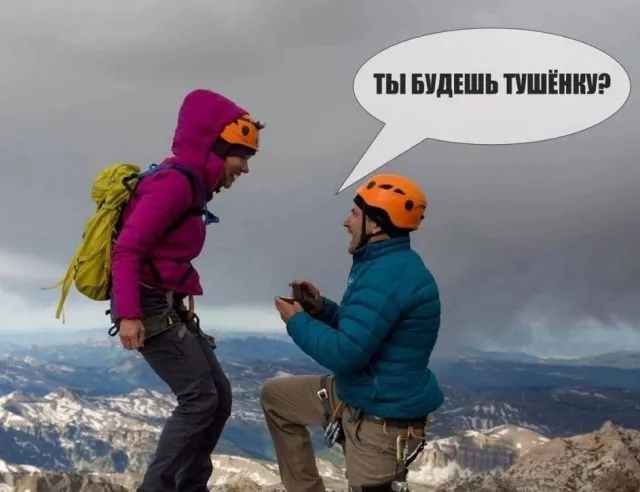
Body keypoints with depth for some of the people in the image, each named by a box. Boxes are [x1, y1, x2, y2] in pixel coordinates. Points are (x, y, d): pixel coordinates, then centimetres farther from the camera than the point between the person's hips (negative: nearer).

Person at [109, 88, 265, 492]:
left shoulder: (189, 186, 17)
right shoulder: (175, 182, -14)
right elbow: (128, 248, -21)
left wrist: (185, 302, 8)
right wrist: (128, 314, -27)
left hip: (170, 309, 10)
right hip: (151, 308, -10)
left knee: (219, 397, 10)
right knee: (199, 398, -11)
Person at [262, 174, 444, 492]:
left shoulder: (388, 275, -27)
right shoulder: (386, 264, 8)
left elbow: (344, 353, -30)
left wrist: (297, 322, -13)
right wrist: (321, 308, 3)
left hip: (383, 416, -11)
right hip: (356, 395, 11)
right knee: (275, 395, 18)